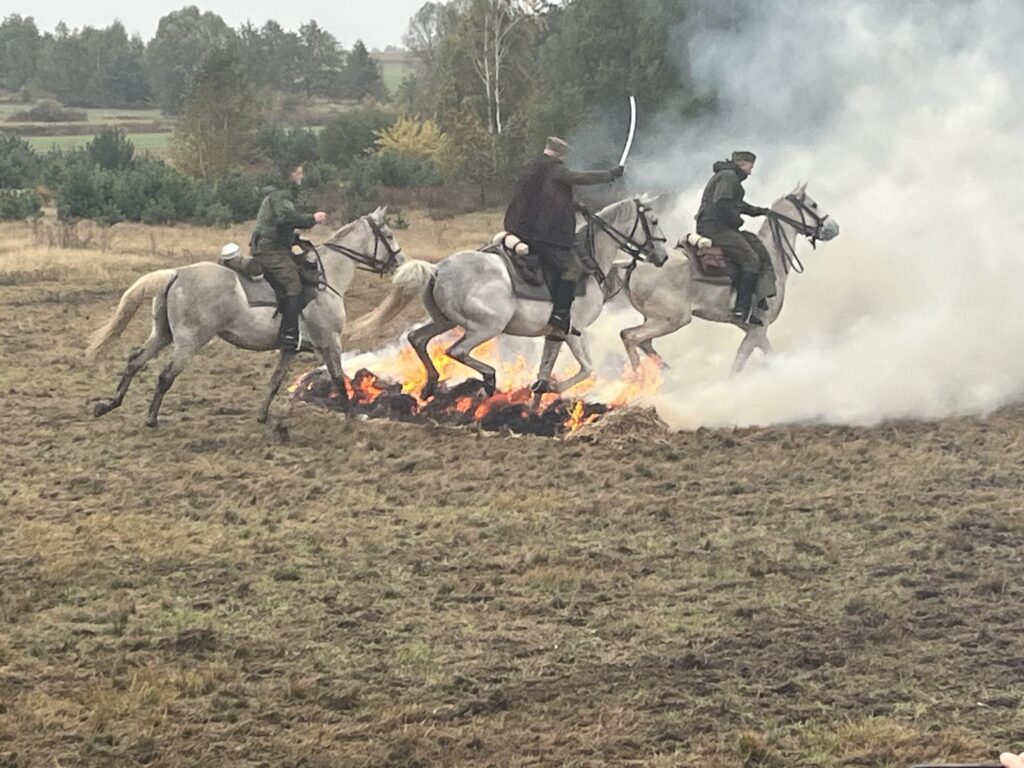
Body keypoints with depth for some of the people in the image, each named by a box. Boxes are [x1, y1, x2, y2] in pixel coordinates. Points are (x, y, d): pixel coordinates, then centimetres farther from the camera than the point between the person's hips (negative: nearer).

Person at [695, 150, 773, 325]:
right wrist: (737, 221, -9)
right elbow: (722, 204, -22)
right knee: (751, 260, -17)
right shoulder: (728, 176, -9)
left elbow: (737, 204, 36)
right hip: (717, 227, -11)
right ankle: (741, 309, -25)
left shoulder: (727, 176, 26)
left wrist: (761, 211, 27)